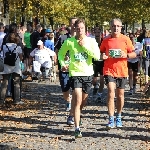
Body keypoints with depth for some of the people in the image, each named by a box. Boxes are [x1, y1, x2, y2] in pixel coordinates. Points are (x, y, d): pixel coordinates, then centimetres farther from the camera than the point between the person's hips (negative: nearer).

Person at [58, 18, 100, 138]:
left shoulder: (91, 41, 0)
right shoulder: (69, 41, -1)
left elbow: (97, 56, -11)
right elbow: (61, 53, 14)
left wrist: (84, 46, -13)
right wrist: (63, 64, -3)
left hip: (88, 73, 3)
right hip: (75, 73, -3)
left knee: (83, 101, 14)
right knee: (78, 99, -16)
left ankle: (74, 115, 44)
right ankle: (77, 128, -17)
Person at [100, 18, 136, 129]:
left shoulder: (126, 39, 0)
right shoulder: (106, 40, 2)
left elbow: (134, 54, 4)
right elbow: (101, 52, 14)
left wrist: (126, 55, -16)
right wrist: (102, 56, -9)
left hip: (122, 71, 1)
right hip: (109, 70, -1)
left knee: (120, 95, 11)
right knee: (111, 94, -15)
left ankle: (119, 117, 30)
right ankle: (111, 120, -11)